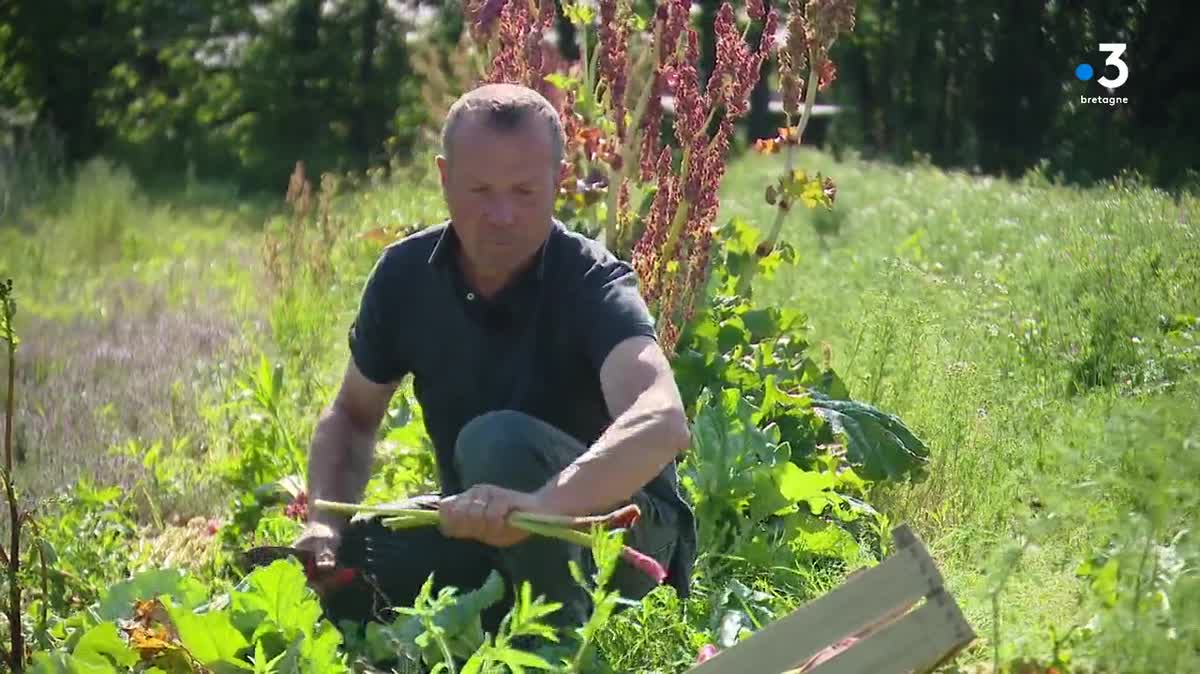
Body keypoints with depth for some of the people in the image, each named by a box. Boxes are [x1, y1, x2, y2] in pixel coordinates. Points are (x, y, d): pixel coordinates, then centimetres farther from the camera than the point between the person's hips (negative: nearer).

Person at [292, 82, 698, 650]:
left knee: (501, 441, -34)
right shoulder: (406, 273, -6)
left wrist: (539, 505, -61)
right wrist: (327, 523, -10)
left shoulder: (591, 284, -23)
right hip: (479, 534, 6)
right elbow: (353, 415, 10)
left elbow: (663, 423, -43)